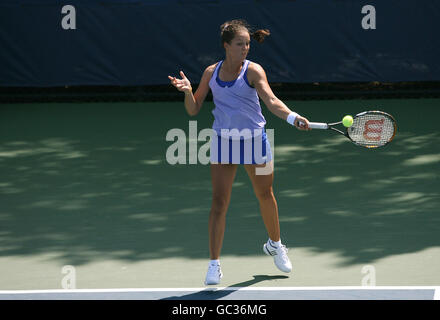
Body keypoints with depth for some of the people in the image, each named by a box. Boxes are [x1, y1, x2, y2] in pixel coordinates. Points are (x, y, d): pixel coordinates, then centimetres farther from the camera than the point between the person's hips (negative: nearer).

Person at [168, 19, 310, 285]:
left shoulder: (253, 71, -10)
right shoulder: (211, 73, -2)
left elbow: (271, 101, -24)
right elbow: (193, 109, 3)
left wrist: (293, 117, -42)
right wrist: (188, 91, -18)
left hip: (255, 141, -1)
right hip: (223, 142, 1)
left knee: (265, 196, 15)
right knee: (219, 203, -5)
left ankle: (275, 245, 41)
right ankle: (214, 265, 0)